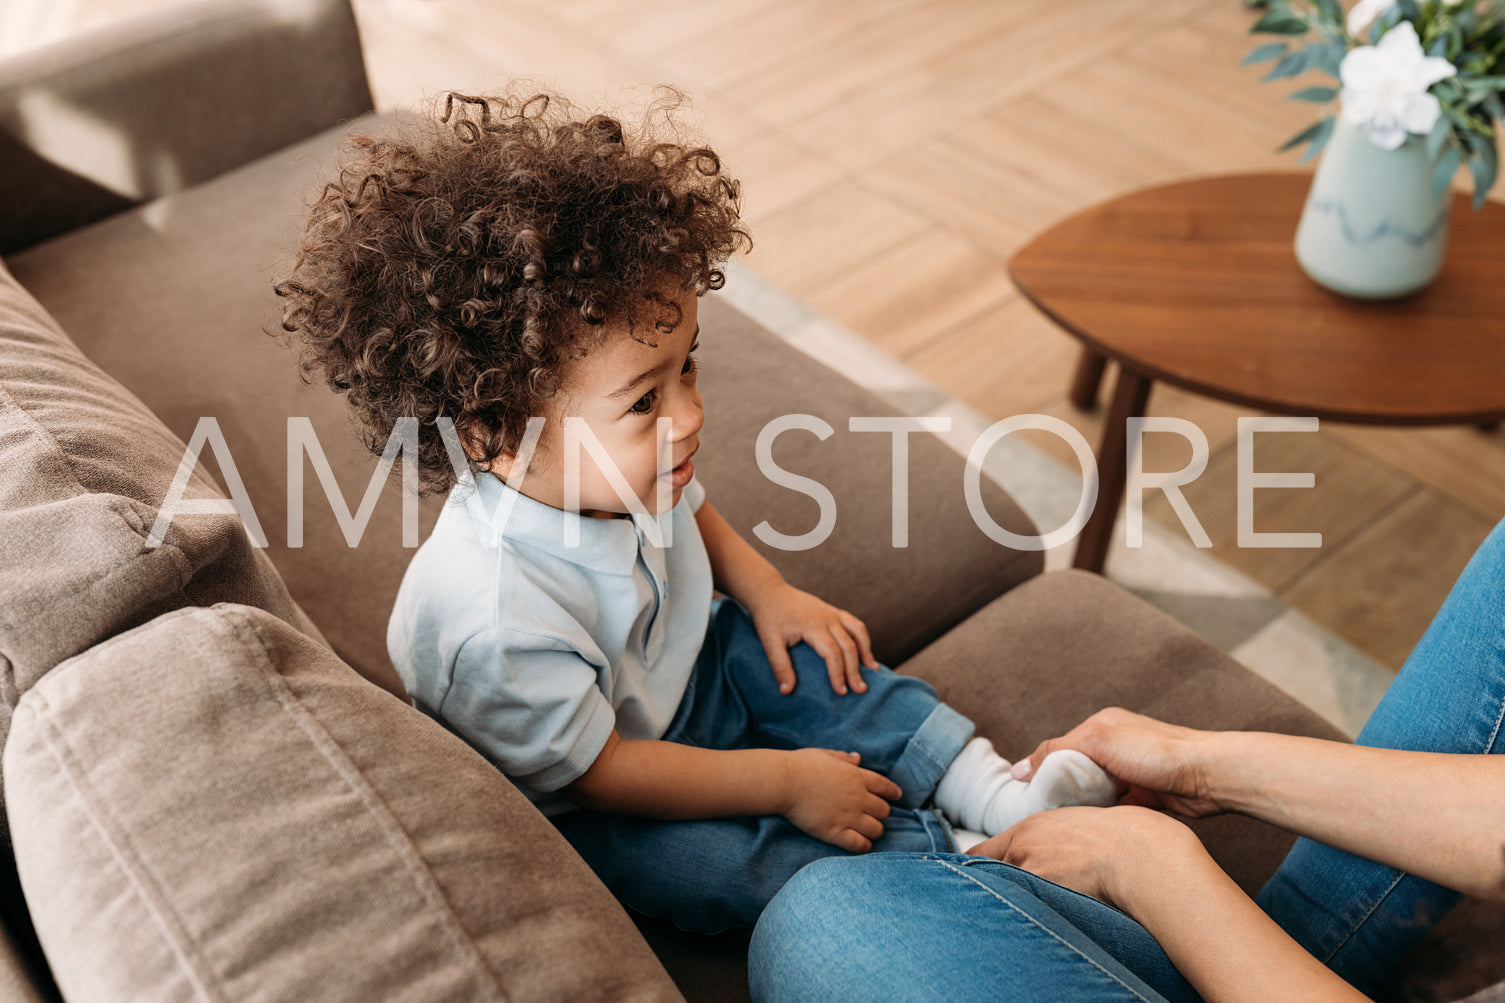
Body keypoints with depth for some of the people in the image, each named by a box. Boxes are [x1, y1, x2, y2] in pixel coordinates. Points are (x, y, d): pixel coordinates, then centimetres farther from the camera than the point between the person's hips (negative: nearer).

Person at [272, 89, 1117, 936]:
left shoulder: (620, 466, -18)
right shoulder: (498, 620, -42)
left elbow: (690, 511, 8)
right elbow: (599, 771, -28)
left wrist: (766, 592, -5)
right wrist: (785, 781, -24)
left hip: (670, 682, 8)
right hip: (577, 811, -7)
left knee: (792, 652, -5)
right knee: (730, 862, -25)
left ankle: (993, 792, -1)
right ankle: (951, 858, -11)